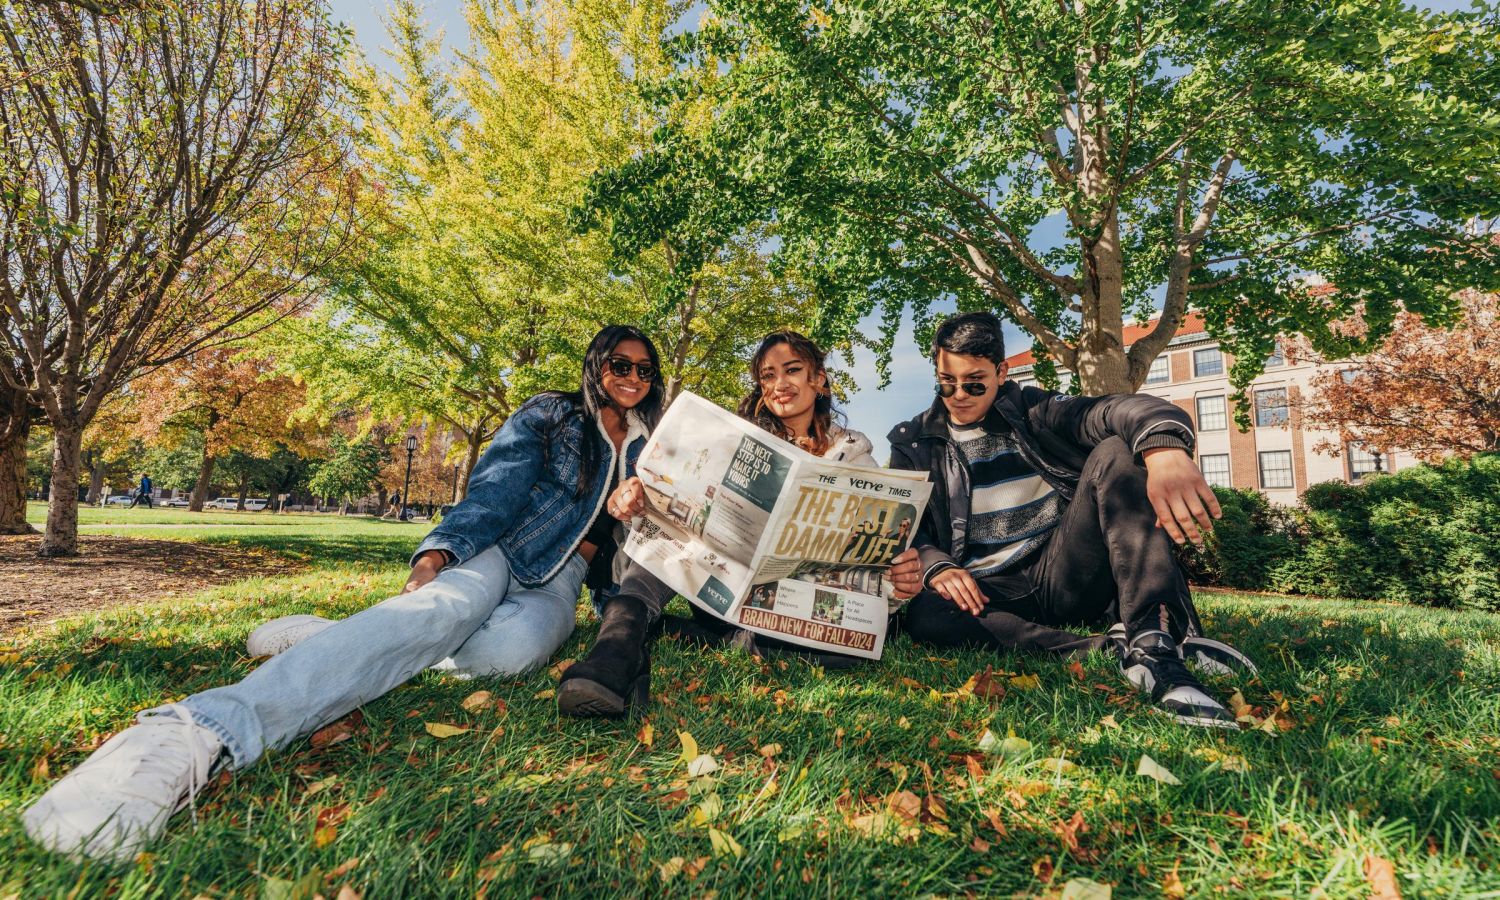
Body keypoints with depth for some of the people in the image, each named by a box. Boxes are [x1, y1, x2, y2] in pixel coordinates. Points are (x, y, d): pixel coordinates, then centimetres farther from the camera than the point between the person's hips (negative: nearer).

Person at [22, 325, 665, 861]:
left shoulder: (647, 448, 20)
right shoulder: (549, 416, 7)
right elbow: (494, 491, -8)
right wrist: (436, 556, -24)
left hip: (560, 581, 3)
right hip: (504, 548, -3)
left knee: (511, 646, -36)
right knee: (457, 603, -41)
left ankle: (332, 639, -20)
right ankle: (204, 730, -54)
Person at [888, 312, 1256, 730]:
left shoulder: (1033, 412, 5)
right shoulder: (913, 443, 8)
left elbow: (1116, 410, -14)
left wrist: (1164, 447, -38)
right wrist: (935, 566, -21)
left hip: (1065, 577, 1)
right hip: (985, 591, 0)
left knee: (1116, 452, -20)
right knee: (925, 616, -35)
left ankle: (1154, 643, -32)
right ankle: (1112, 651, -30)